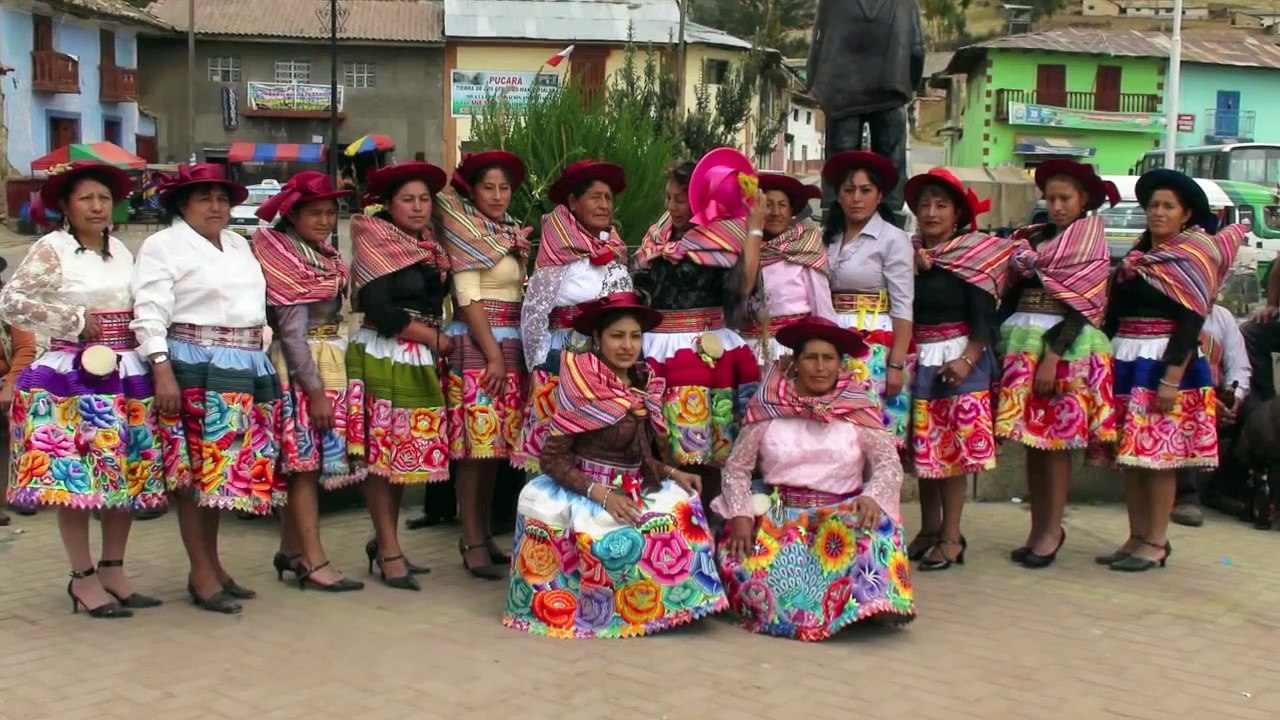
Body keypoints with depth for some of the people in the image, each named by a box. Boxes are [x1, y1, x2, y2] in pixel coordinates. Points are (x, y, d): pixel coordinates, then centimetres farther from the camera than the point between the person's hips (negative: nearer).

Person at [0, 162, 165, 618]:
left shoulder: (122, 251, 13)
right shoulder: (51, 249, -4)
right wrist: (74, 321, -10)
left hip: (126, 375, 6)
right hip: (73, 375, -6)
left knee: (130, 475, 6)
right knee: (75, 476, -4)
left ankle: (113, 571, 17)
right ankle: (84, 579, 6)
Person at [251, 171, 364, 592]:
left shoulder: (326, 254, 13)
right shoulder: (283, 254, -10)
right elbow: (292, 330, -15)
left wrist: (330, 380, 7)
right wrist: (315, 390, -17)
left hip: (330, 363, 8)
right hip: (300, 367, -8)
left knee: (305, 461, 11)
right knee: (306, 460, -6)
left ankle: (291, 550, 19)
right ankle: (314, 562, -3)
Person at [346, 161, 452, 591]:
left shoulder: (430, 249, 13)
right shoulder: (377, 245, -7)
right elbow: (380, 310, -16)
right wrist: (436, 339, -11)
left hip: (421, 362, 7)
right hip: (382, 358, -7)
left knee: (409, 455, 10)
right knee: (383, 454, -2)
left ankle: (384, 540, 22)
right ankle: (389, 552, 5)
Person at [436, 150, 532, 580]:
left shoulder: (513, 233, 16)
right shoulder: (466, 231, -5)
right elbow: (468, 298, -12)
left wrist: (514, 353, 10)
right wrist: (493, 354, -15)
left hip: (511, 345, 7)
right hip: (476, 345, -7)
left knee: (497, 443, 9)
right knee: (476, 444, -6)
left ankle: (484, 533, 18)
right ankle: (472, 543, -1)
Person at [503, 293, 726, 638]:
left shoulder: (642, 386, 5)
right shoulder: (581, 387, -15)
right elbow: (552, 459, -15)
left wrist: (673, 473, -3)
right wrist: (602, 495, -23)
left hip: (633, 490, 7)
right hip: (584, 491, -7)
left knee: (683, 509, -11)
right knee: (623, 541, -28)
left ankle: (659, 601, 7)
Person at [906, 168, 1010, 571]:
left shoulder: (976, 256, -2)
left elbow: (984, 317, -7)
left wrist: (967, 359, -19)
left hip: (959, 360, -4)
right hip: (918, 359, 4)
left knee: (953, 449, -3)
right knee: (922, 448, 9)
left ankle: (951, 538, 5)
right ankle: (929, 529, 21)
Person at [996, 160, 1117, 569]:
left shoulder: (1090, 242, 0)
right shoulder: (1032, 238, 15)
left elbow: (1078, 305, -9)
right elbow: (1012, 294, 14)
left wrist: (1052, 356, -17)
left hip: (1067, 346, -5)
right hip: (1021, 342, 5)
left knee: (1054, 441, -3)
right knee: (1030, 440, 7)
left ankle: (1052, 530, 5)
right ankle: (1038, 528, 16)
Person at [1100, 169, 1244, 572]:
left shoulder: (1194, 257, -5)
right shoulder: (1136, 258, 14)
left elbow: (1190, 323, -12)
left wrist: (1172, 378, -19)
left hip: (1165, 363, -7)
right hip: (1125, 361, 7)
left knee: (1157, 453, -5)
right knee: (1129, 454, 8)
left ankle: (1156, 543, 4)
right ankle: (1136, 537, 16)